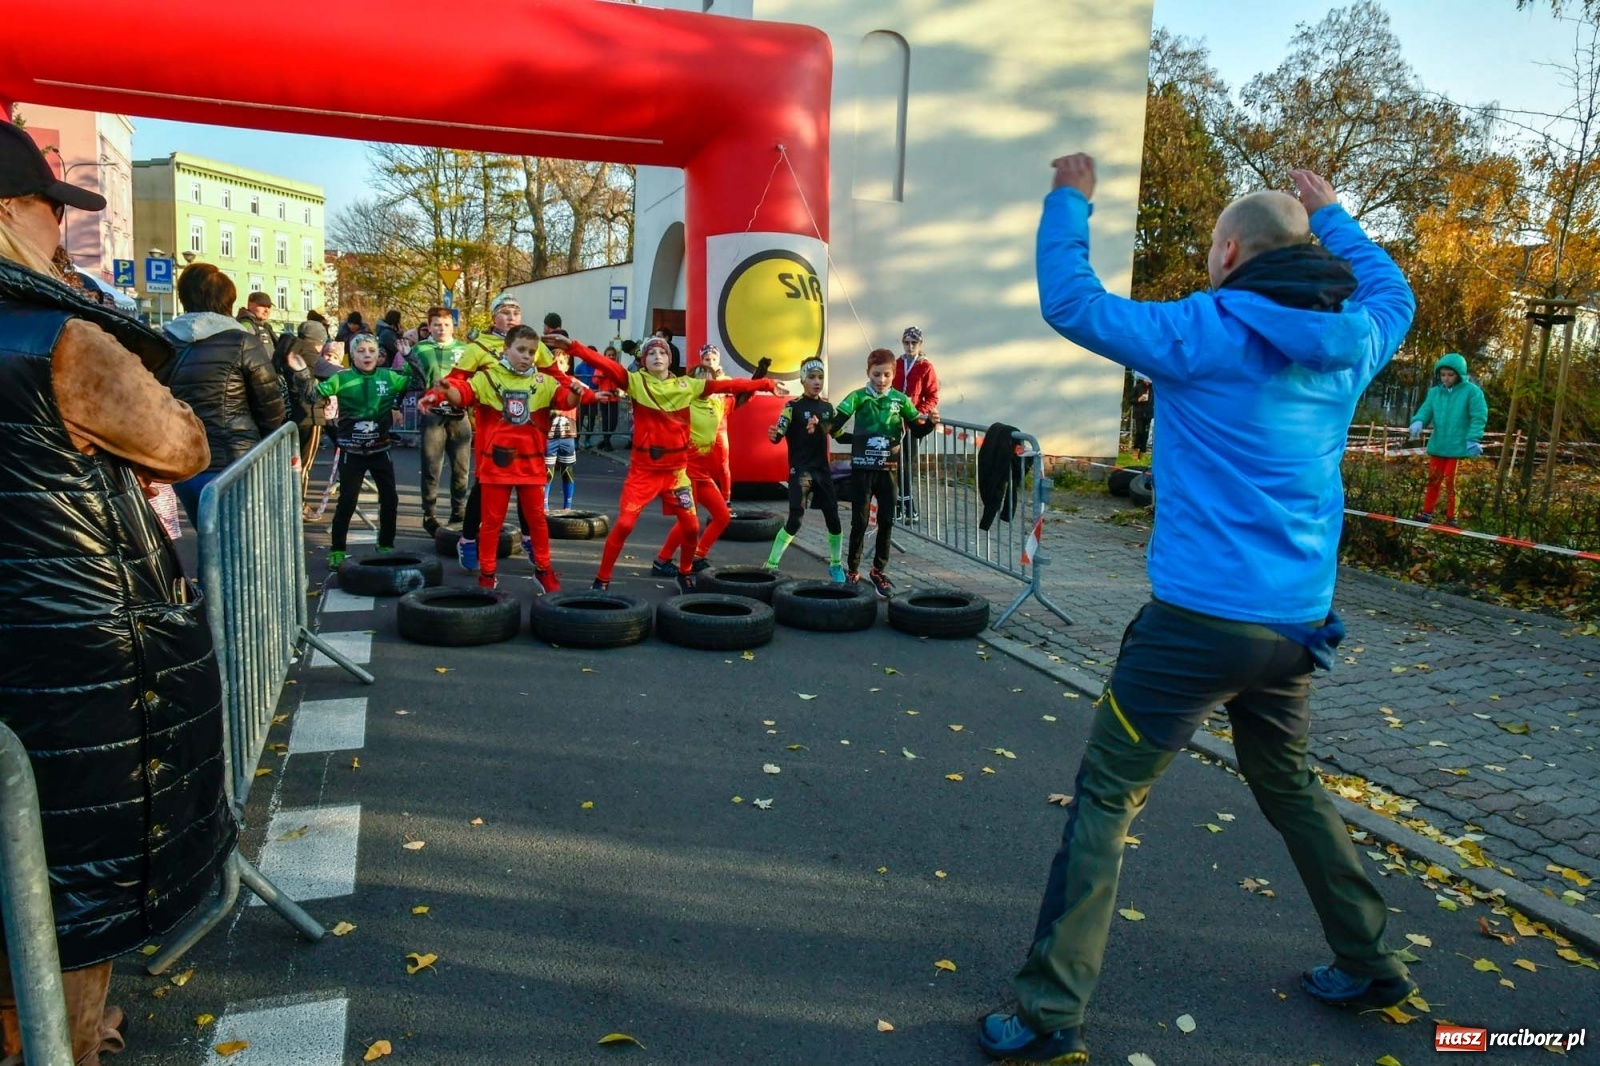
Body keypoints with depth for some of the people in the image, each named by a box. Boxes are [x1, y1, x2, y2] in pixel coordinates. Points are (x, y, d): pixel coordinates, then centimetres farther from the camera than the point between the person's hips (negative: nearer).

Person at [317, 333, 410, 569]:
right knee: (347, 501, -1)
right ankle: (336, 550, 12)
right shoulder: (342, 378, -6)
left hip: (380, 449, 3)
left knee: (390, 499, 8)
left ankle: (386, 546, 26)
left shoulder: (388, 377, 0)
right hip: (352, 452, -3)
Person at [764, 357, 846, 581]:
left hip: (823, 470, 5)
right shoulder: (793, 406, -7)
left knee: (833, 518, 6)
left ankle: (836, 564, 24)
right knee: (795, 520, -13)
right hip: (800, 470, -5)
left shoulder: (827, 406, 8)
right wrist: (773, 435, -36)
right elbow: (779, 435, -15)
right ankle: (771, 565, -3)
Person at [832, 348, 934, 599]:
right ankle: (853, 571, 14)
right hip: (862, 468, -2)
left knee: (887, 521, 6)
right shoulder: (859, 397, -5)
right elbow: (834, 424, -15)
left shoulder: (900, 399, 3)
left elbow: (917, 430, 9)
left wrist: (931, 423, -10)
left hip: (888, 469, 3)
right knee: (860, 521, 2)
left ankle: (879, 571, 21)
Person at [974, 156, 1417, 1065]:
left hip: (1199, 617, -7)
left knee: (1107, 799, 1)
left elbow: (1071, 302, -7)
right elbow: (1393, 293, 30)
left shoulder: (1203, 333, -11)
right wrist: (1331, 215, 39)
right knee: (1289, 784, 28)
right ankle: (1373, 967, 41)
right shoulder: (1350, 344, 7)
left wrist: (1071, 201, 7)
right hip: (1297, 624, 7)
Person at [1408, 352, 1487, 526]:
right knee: (1433, 480, 13)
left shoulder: (1471, 391, -8)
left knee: (1451, 482, 0)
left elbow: (1479, 417, -10)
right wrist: (1418, 421, -24)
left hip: (1459, 447, -5)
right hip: (1437, 446, 5)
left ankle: (1451, 518, 11)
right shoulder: (1435, 391, 5)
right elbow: (1426, 410, -1)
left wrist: (1473, 439, -18)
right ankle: (1427, 513, 24)